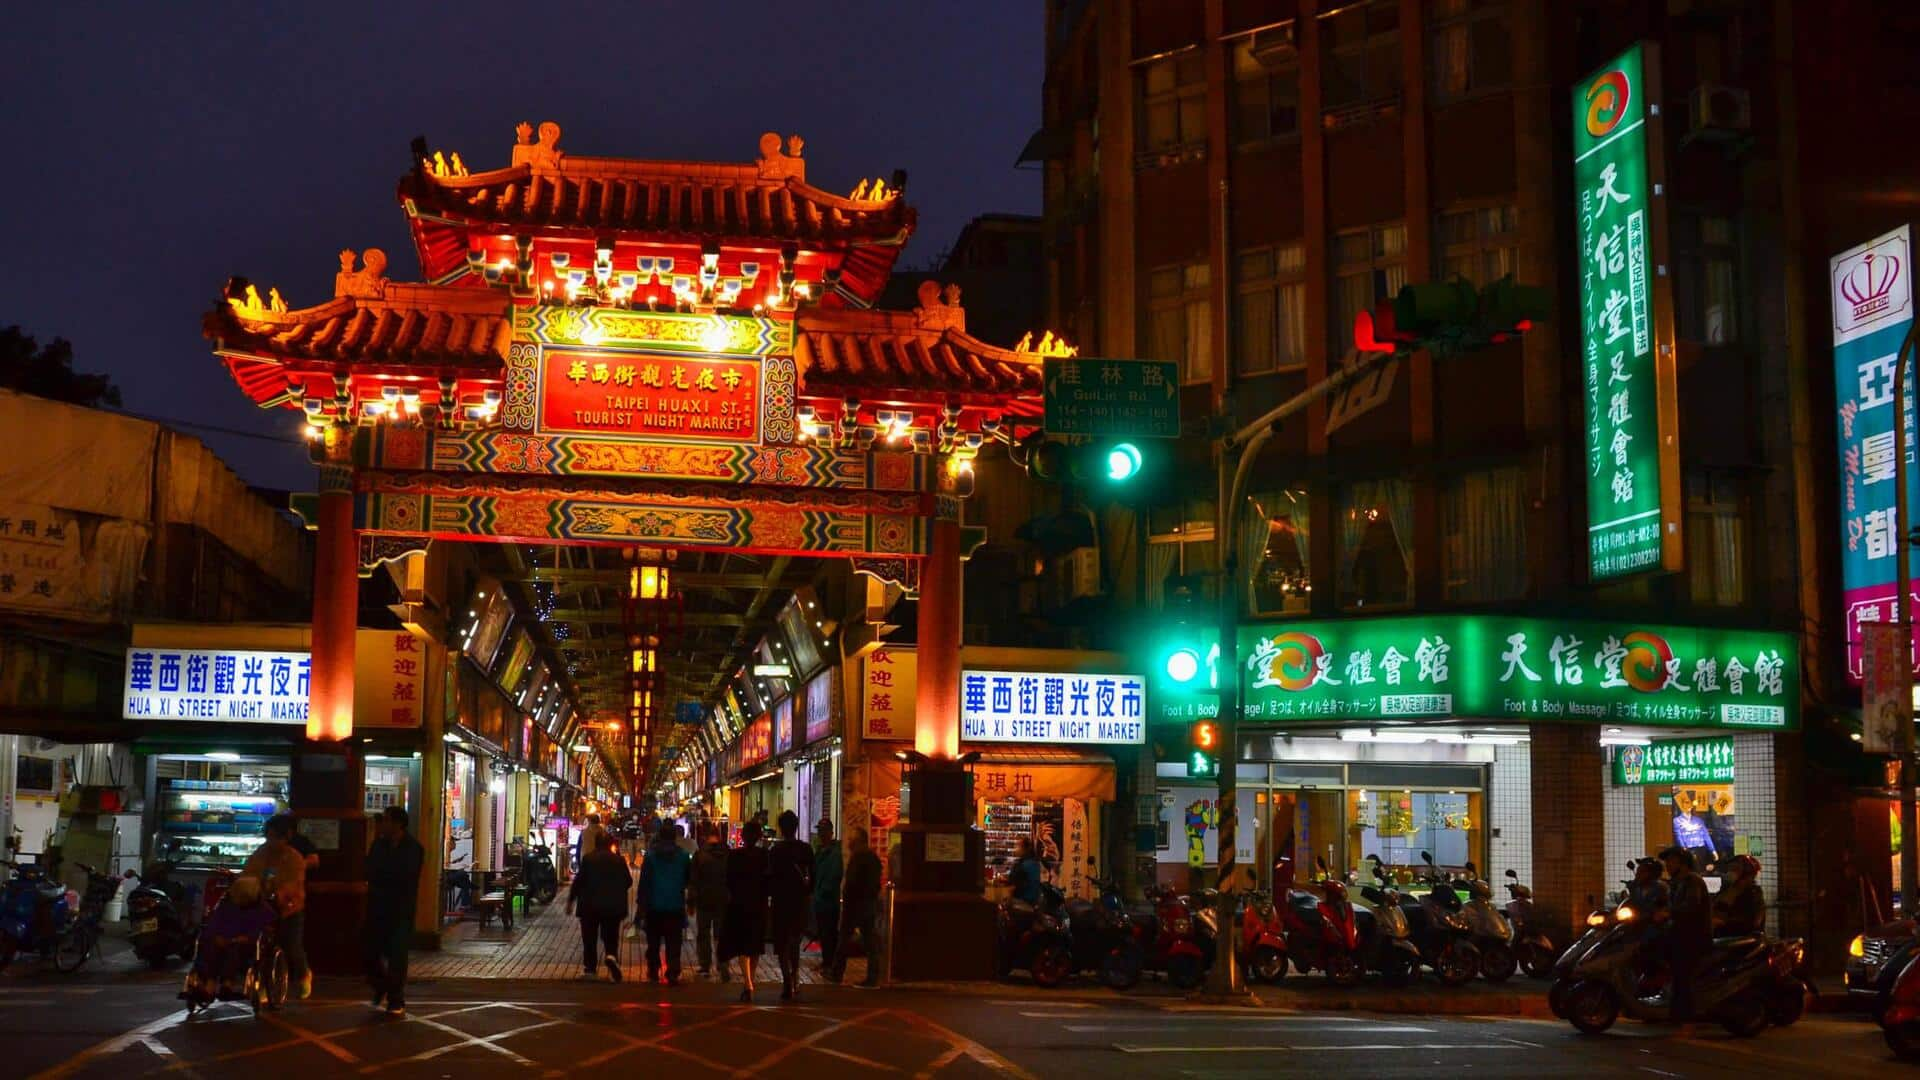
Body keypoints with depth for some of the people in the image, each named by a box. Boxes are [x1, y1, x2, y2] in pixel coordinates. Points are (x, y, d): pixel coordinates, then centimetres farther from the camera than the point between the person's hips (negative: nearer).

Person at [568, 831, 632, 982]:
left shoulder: (588, 859, -8)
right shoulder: (619, 860, -2)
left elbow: (578, 881, -7)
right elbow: (628, 882, 4)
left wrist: (570, 901, 2)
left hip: (590, 907, -1)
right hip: (613, 907, 1)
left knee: (589, 939, 11)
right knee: (611, 937, 9)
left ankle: (589, 968, 11)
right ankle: (612, 957, -18)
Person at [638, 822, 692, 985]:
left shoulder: (651, 855, -4)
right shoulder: (683, 856, -1)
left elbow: (644, 881, -3)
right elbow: (689, 881, 9)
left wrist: (641, 903, 1)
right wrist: (689, 903, 20)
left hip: (654, 906, 0)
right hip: (676, 906, 0)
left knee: (653, 942, 14)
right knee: (673, 944, 0)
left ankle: (653, 973, 18)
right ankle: (672, 975, -8)